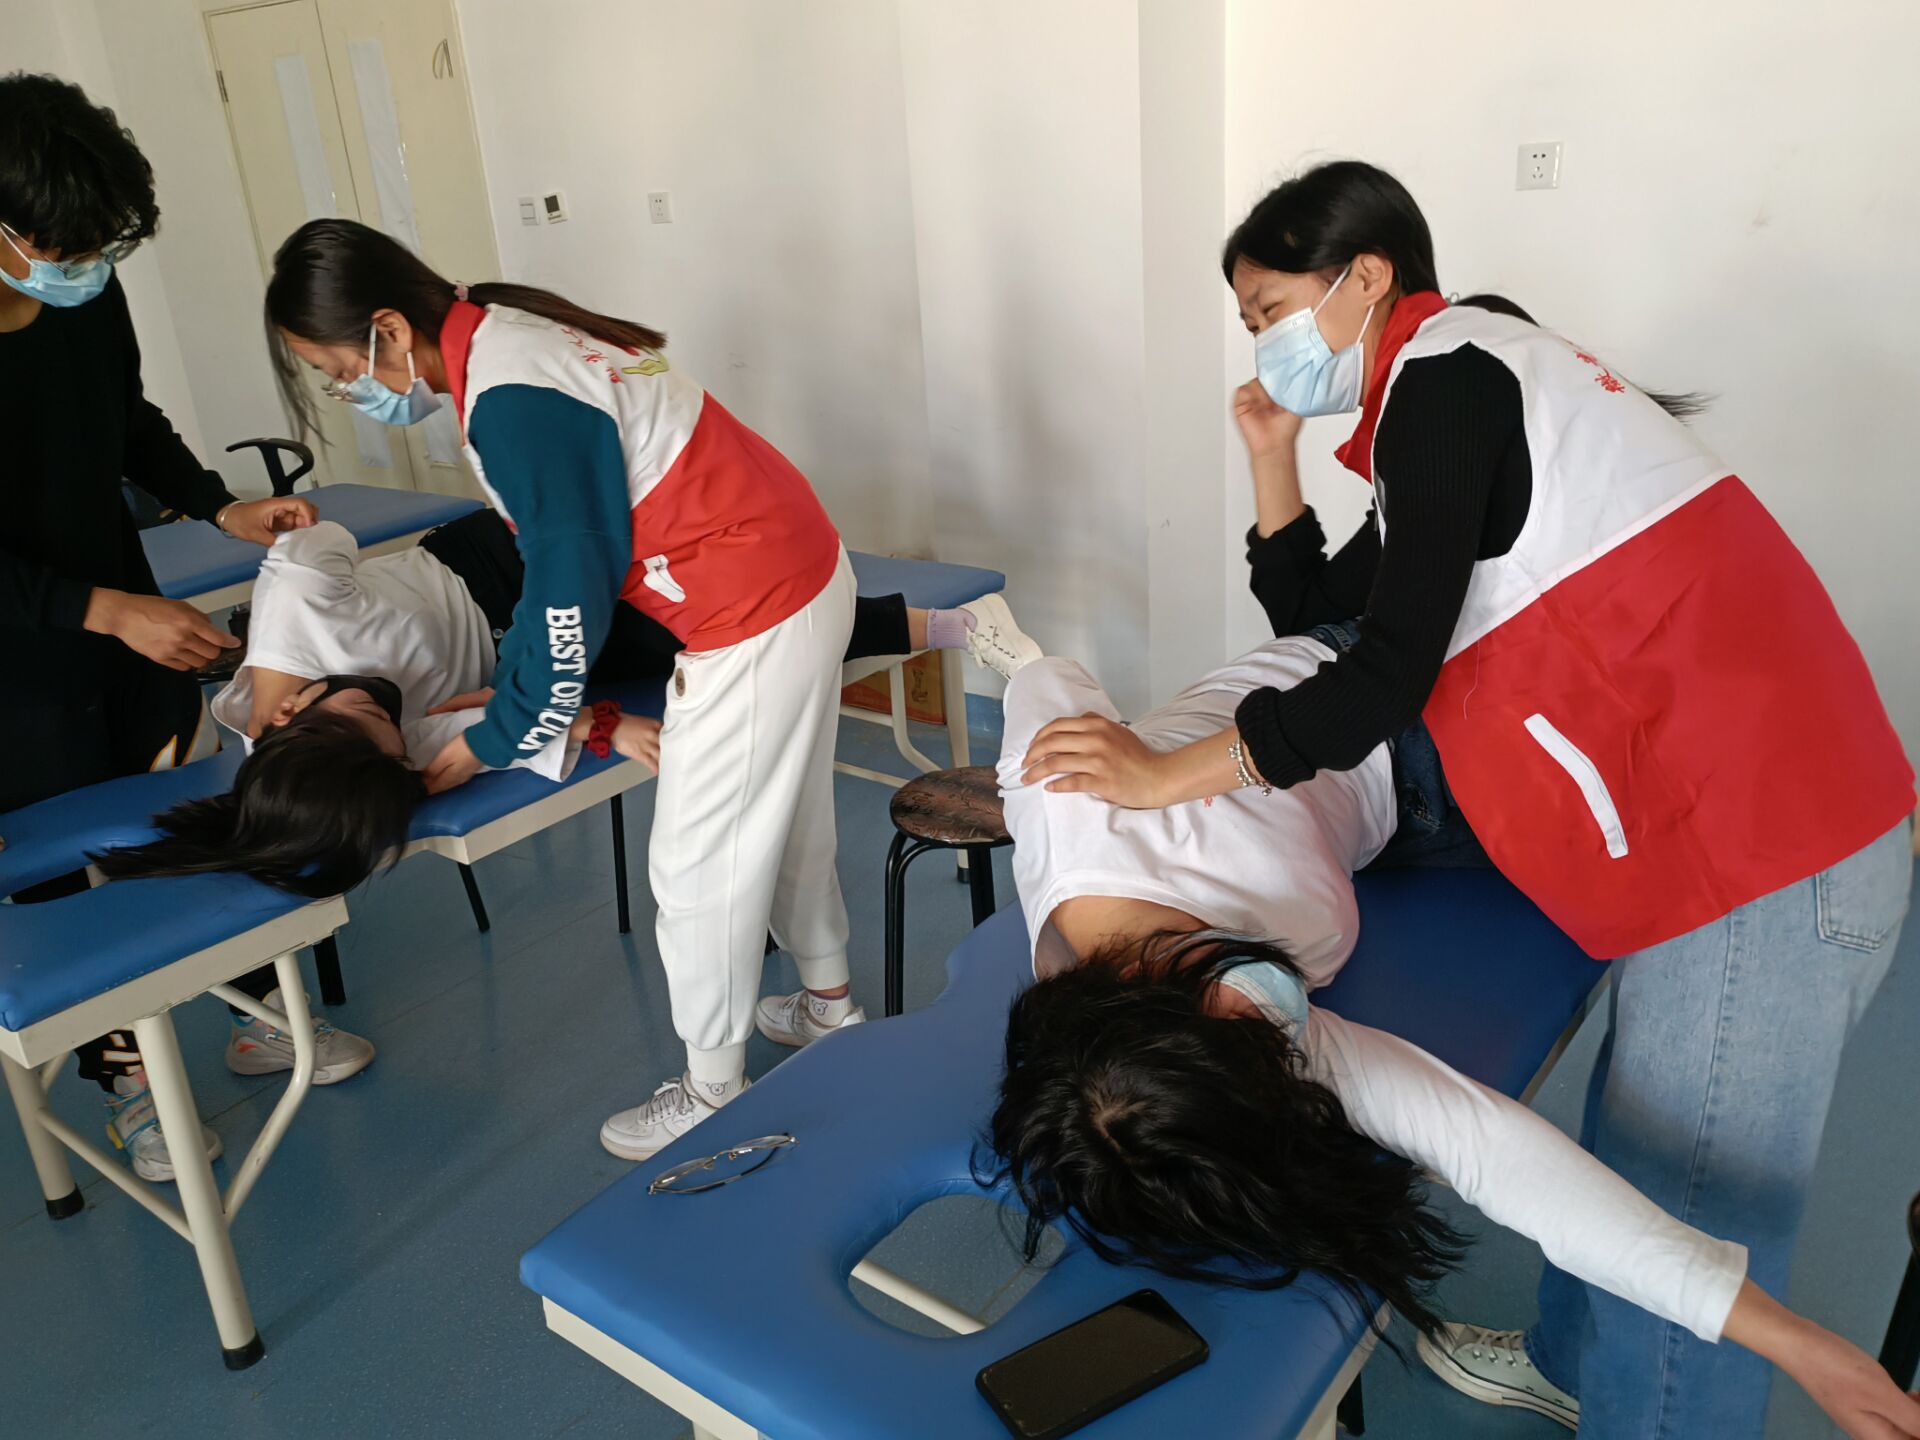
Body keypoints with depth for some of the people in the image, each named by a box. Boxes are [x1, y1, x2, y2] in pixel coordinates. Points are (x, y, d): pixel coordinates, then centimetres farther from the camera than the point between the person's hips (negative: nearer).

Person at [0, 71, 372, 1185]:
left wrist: (222, 508, -1)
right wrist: (106, 610, -26)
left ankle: (266, 1018, 33)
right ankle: (128, 1080, 29)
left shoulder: (90, 294, -8)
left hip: (133, 629, 6)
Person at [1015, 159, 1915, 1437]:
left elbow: (1388, 674, -21)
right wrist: (1273, 455, 10)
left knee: (1683, 1223, 2)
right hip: (1742, 820, 10)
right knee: (1634, 1152, 24)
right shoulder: (1462, 385, 17)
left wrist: (1165, 777, -14)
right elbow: (1312, 607, 20)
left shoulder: (1445, 378, -13)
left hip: (1761, 854, -10)